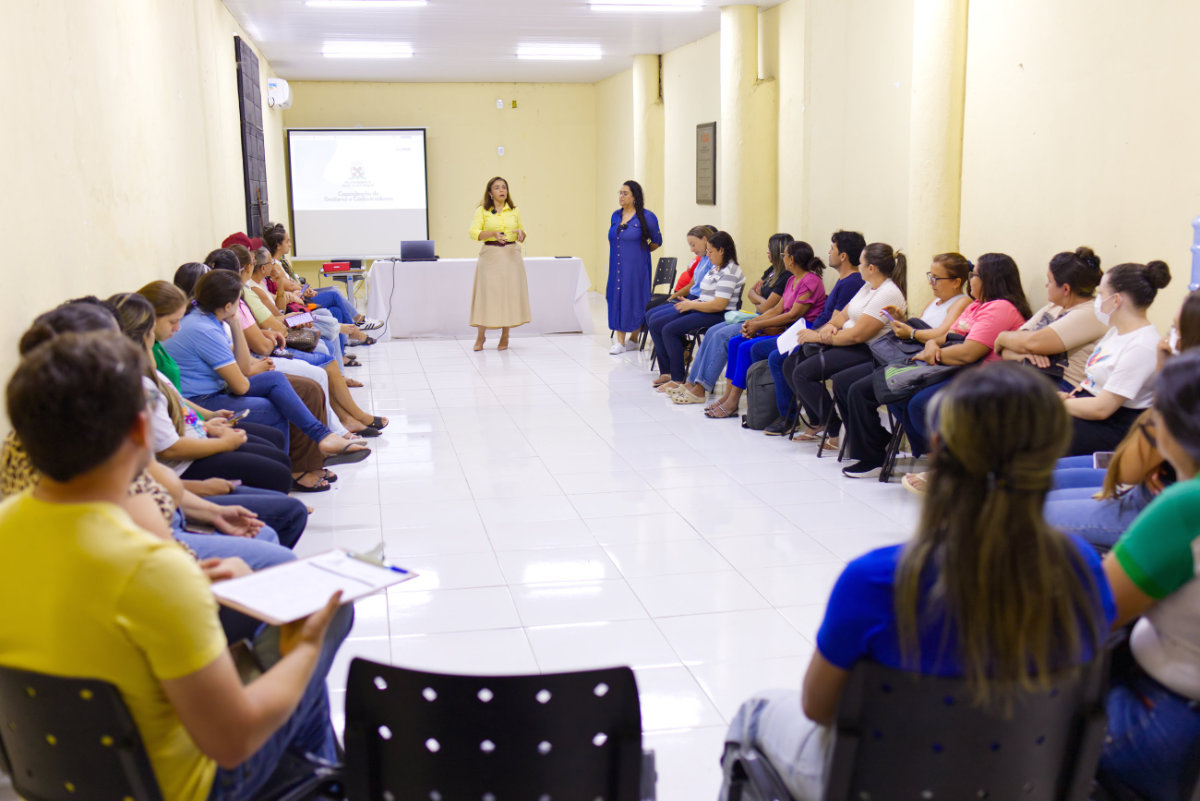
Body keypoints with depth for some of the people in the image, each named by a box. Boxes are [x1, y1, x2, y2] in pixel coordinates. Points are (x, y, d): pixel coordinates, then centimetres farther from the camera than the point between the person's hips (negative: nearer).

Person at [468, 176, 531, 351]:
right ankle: (480, 336, 8)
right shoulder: (482, 210, 2)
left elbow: (522, 231, 16)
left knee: (509, 294, 2)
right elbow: (473, 232, -7)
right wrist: (493, 233, -22)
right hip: (490, 256, -2)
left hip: (511, 256, 2)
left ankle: (505, 337, 13)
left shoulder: (514, 210, 9)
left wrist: (520, 233, -8)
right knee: (487, 293, -3)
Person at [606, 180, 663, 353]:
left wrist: (640, 252, 8)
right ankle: (620, 341, 7)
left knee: (634, 299, -2)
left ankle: (633, 339, 9)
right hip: (617, 267, 5)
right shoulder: (616, 216, 10)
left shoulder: (646, 217, -6)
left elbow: (657, 241, 3)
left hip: (636, 267, -5)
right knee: (616, 299, 2)